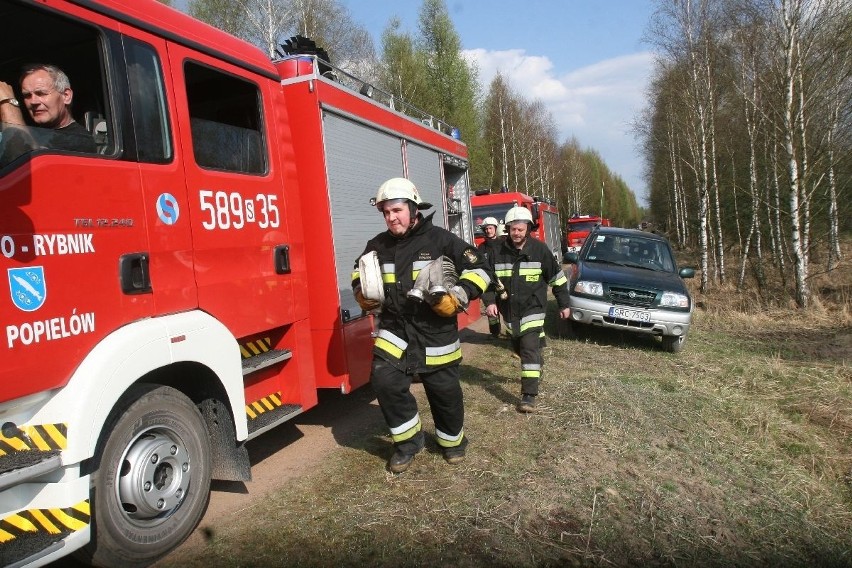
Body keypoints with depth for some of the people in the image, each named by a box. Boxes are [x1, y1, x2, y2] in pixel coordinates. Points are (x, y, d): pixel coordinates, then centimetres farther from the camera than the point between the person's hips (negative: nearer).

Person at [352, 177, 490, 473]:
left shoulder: (440, 240, -10)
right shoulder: (378, 245, 3)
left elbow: (478, 269, -7)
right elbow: (361, 270, 23)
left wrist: (457, 298, -18)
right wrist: (361, 293, 4)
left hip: (435, 333, -3)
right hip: (394, 330, 3)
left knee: (445, 391, 9)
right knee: (384, 380, -13)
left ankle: (453, 441, 38)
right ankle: (408, 440, 10)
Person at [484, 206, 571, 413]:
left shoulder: (539, 249, -6)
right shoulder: (499, 251, -2)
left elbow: (557, 277, 2)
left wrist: (564, 304, 5)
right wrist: (489, 301, -6)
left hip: (532, 310, -4)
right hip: (509, 311, 4)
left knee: (530, 349, -14)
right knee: (519, 348, 17)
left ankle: (529, 395, -12)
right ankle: (535, 370, 47)